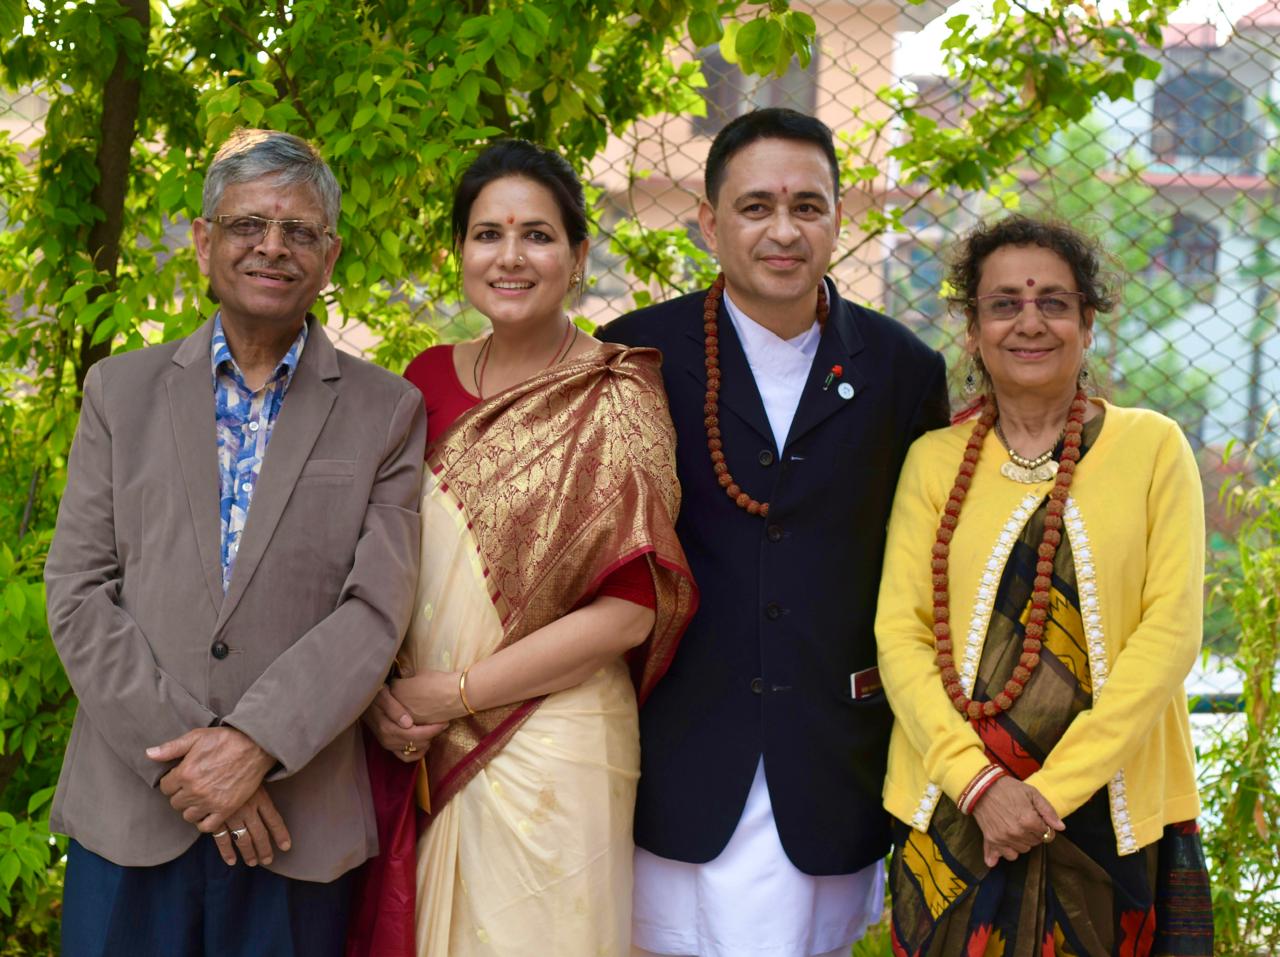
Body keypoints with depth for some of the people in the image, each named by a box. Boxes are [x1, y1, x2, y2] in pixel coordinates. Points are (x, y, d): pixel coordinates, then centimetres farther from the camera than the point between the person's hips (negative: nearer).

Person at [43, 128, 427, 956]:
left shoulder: (386, 412, 5)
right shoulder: (122, 390, 9)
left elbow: (376, 609, -5)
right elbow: (79, 592, 1)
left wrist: (255, 743, -16)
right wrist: (178, 754, -10)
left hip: (297, 826, -1)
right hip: (130, 818, 1)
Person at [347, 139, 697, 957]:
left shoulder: (614, 399, -8)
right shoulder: (429, 380, 7)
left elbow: (632, 610, -13)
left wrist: (454, 692, -12)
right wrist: (384, 692, -5)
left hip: (549, 754, -5)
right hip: (417, 748, 5)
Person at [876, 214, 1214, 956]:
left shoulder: (1153, 447, 1)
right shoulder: (935, 460, 6)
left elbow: (1171, 630, -6)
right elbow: (900, 632, -1)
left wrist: (1056, 784, -13)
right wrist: (978, 782, -14)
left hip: (1111, 814, -1)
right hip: (956, 812, 1)